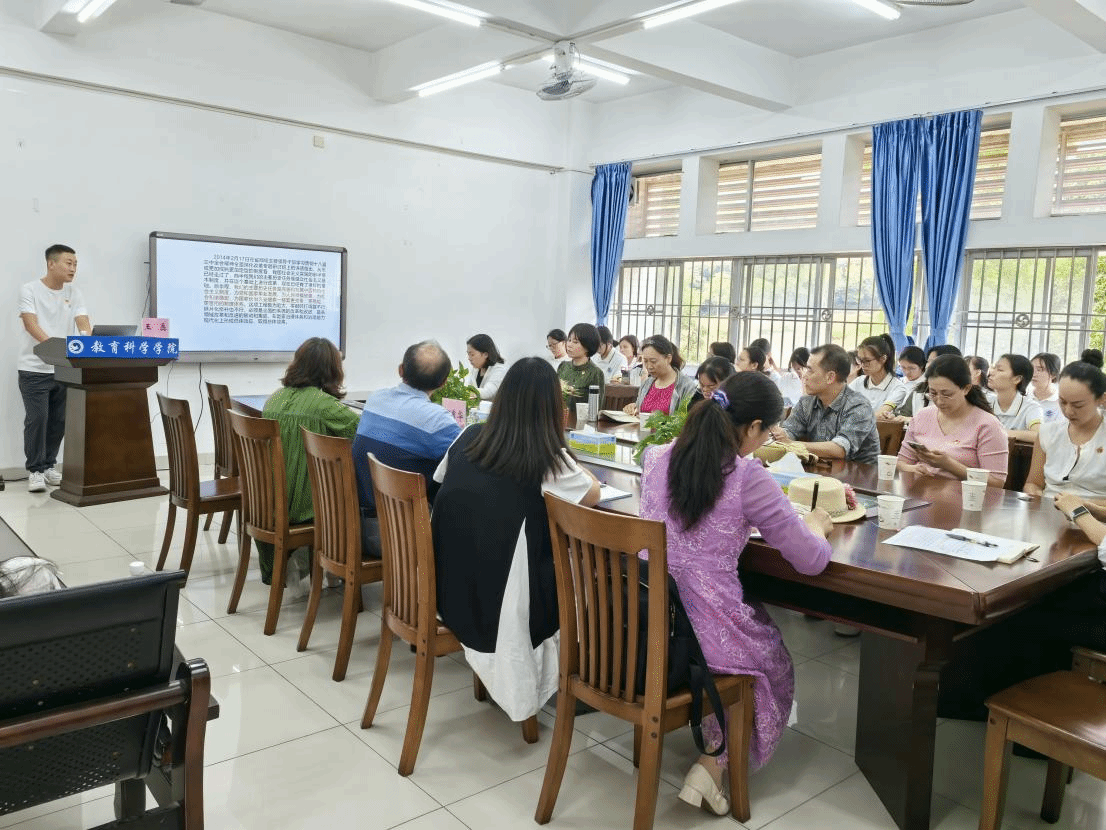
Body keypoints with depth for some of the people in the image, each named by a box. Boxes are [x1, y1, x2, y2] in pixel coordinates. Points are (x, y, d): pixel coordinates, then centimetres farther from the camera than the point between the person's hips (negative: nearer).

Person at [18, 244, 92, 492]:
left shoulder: (74, 293, 7)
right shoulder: (29, 290, -5)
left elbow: (83, 324, -3)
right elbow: (30, 324, -17)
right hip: (34, 369, -4)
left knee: (59, 420, 7)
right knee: (37, 419, -5)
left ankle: (48, 465, 22)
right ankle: (35, 470, 6)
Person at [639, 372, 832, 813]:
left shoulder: (655, 458, 1)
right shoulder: (748, 476, -17)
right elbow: (812, 560, -11)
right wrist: (815, 525, 10)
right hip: (704, 635, -6)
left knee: (756, 618, 36)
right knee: (776, 669, 30)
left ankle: (710, 757, 36)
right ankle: (712, 764, 15)